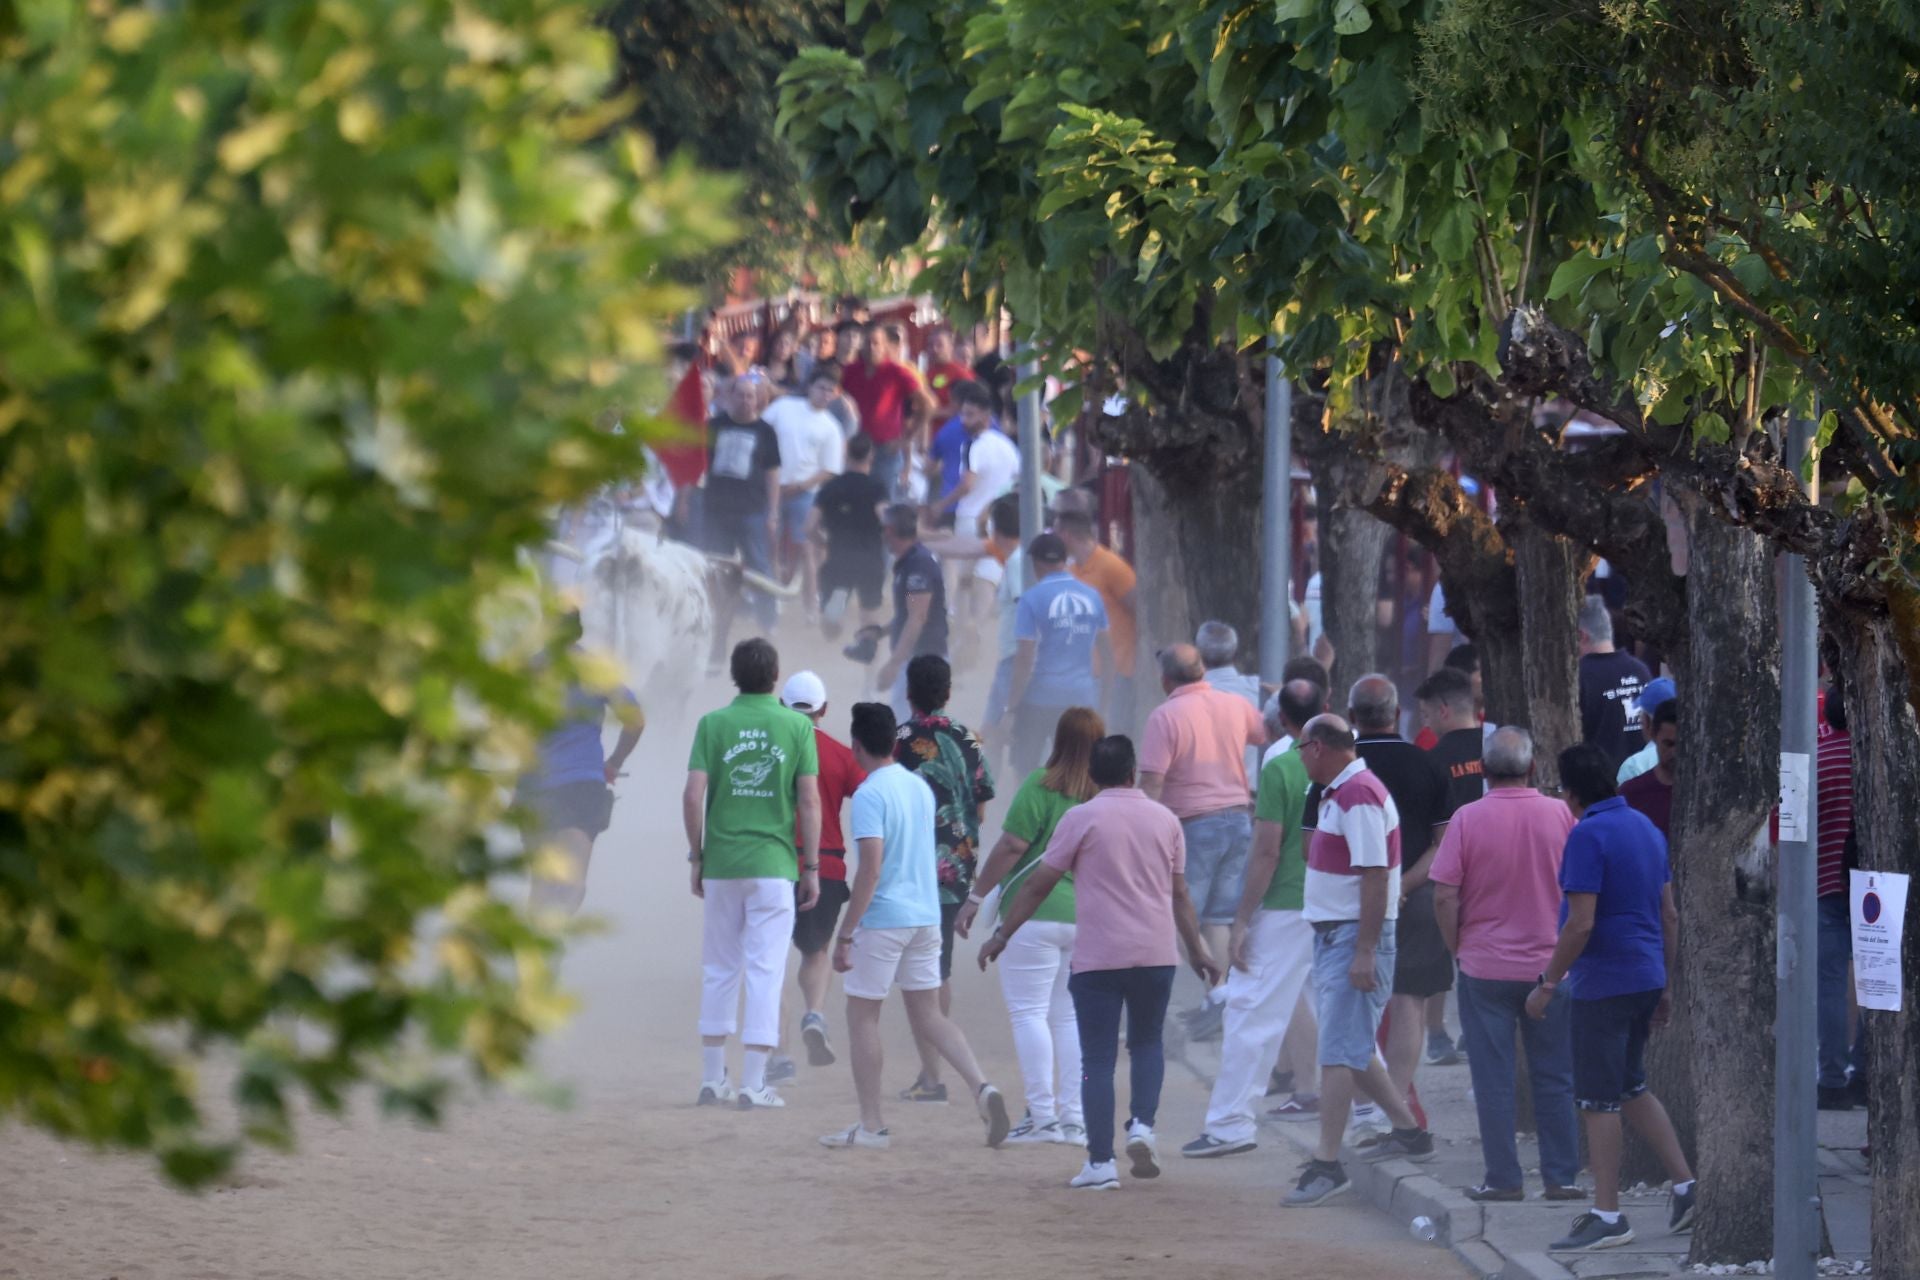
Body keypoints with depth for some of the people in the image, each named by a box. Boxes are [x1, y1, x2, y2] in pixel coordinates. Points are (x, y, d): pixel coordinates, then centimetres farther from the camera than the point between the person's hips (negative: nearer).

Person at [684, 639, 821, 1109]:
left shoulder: (712, 725, 0)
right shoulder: (797, 726, -2)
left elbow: (693, 796, -5)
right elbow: (810, 801, -4)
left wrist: (696, 857, 6)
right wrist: (812, 868, 2)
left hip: (721, 864, 2)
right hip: (774, 865, -2)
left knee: (719, 970, 13)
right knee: (765, 971, 0)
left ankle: (712, 1079, 17)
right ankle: (754, 1084, -4)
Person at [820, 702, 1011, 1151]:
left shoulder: (869, 795, -15)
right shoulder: (920, 787, 10)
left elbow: (871, 869, -21)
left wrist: (846, 933, -18)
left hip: (883, 919, -7)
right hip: (926, 913, 7)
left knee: (861, 1015, 4)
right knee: (929, 1016, 11)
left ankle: (871, 1125, 5)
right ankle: (981, 1087, -9)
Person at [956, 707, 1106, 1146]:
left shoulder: (1042, 786, -11)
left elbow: (1011, 847, -13)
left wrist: (976, 898, -6)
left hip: (1036, 914, -5)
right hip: (1088, 919, 5)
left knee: (1028, 1012, 0)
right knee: (1071, 1017, 12)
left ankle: (1043, 1117, -6)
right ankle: (1075, 1118, 9)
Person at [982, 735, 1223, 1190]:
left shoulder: (1081, 819, -4)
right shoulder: (1164, 820, 7)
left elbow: (1039, 883, -2)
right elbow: (1180, 894, 12)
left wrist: (1002, 934, 7)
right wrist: (1197, 949, 23)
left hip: (1098, 959, -3)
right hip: (1156, 955, 3)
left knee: (1098, 1058, 0)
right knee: (1147, 1042, 22)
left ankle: (1100, 1163, -3)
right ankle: (1142, 1126, 1)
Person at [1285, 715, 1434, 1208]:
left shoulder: (1358, 797, -18)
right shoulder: (1339, 793, 14)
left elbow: (1375, 876, -23)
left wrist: (1364, 952, -25)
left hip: (1355, 937, -11)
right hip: (1331, 934, 11)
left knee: (1338, 1053, -11)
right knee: (1352, 1048, 17)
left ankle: (1327, 1165, -12)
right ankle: (1407, 1131, 28)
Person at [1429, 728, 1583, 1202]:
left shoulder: (1468, 818, -11)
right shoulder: (1560, 816, -4)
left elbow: (1445, 897, -11)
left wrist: (1458, 947, 5)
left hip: (1486, 967, -2)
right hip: (1550, 963, 2)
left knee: (1494, 1079, 5)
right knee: (1554, 1078, 10)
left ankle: (1503, 1178, 6)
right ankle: (1561, 1176, 11)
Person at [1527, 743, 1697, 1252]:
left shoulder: (1589, 835, -16)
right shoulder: (1646, 828, 11)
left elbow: (1580, 923, -21)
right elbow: (1669, 916, 15)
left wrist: (1547, 983, -13)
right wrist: (1663, 986, 21)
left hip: (1602, 985, -9)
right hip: (1645, 978, 9)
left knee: (1599, 1101, -2)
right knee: (1632, 1089, 20)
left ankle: (1607, 1218, 1)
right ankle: (1685, 1186, 17)